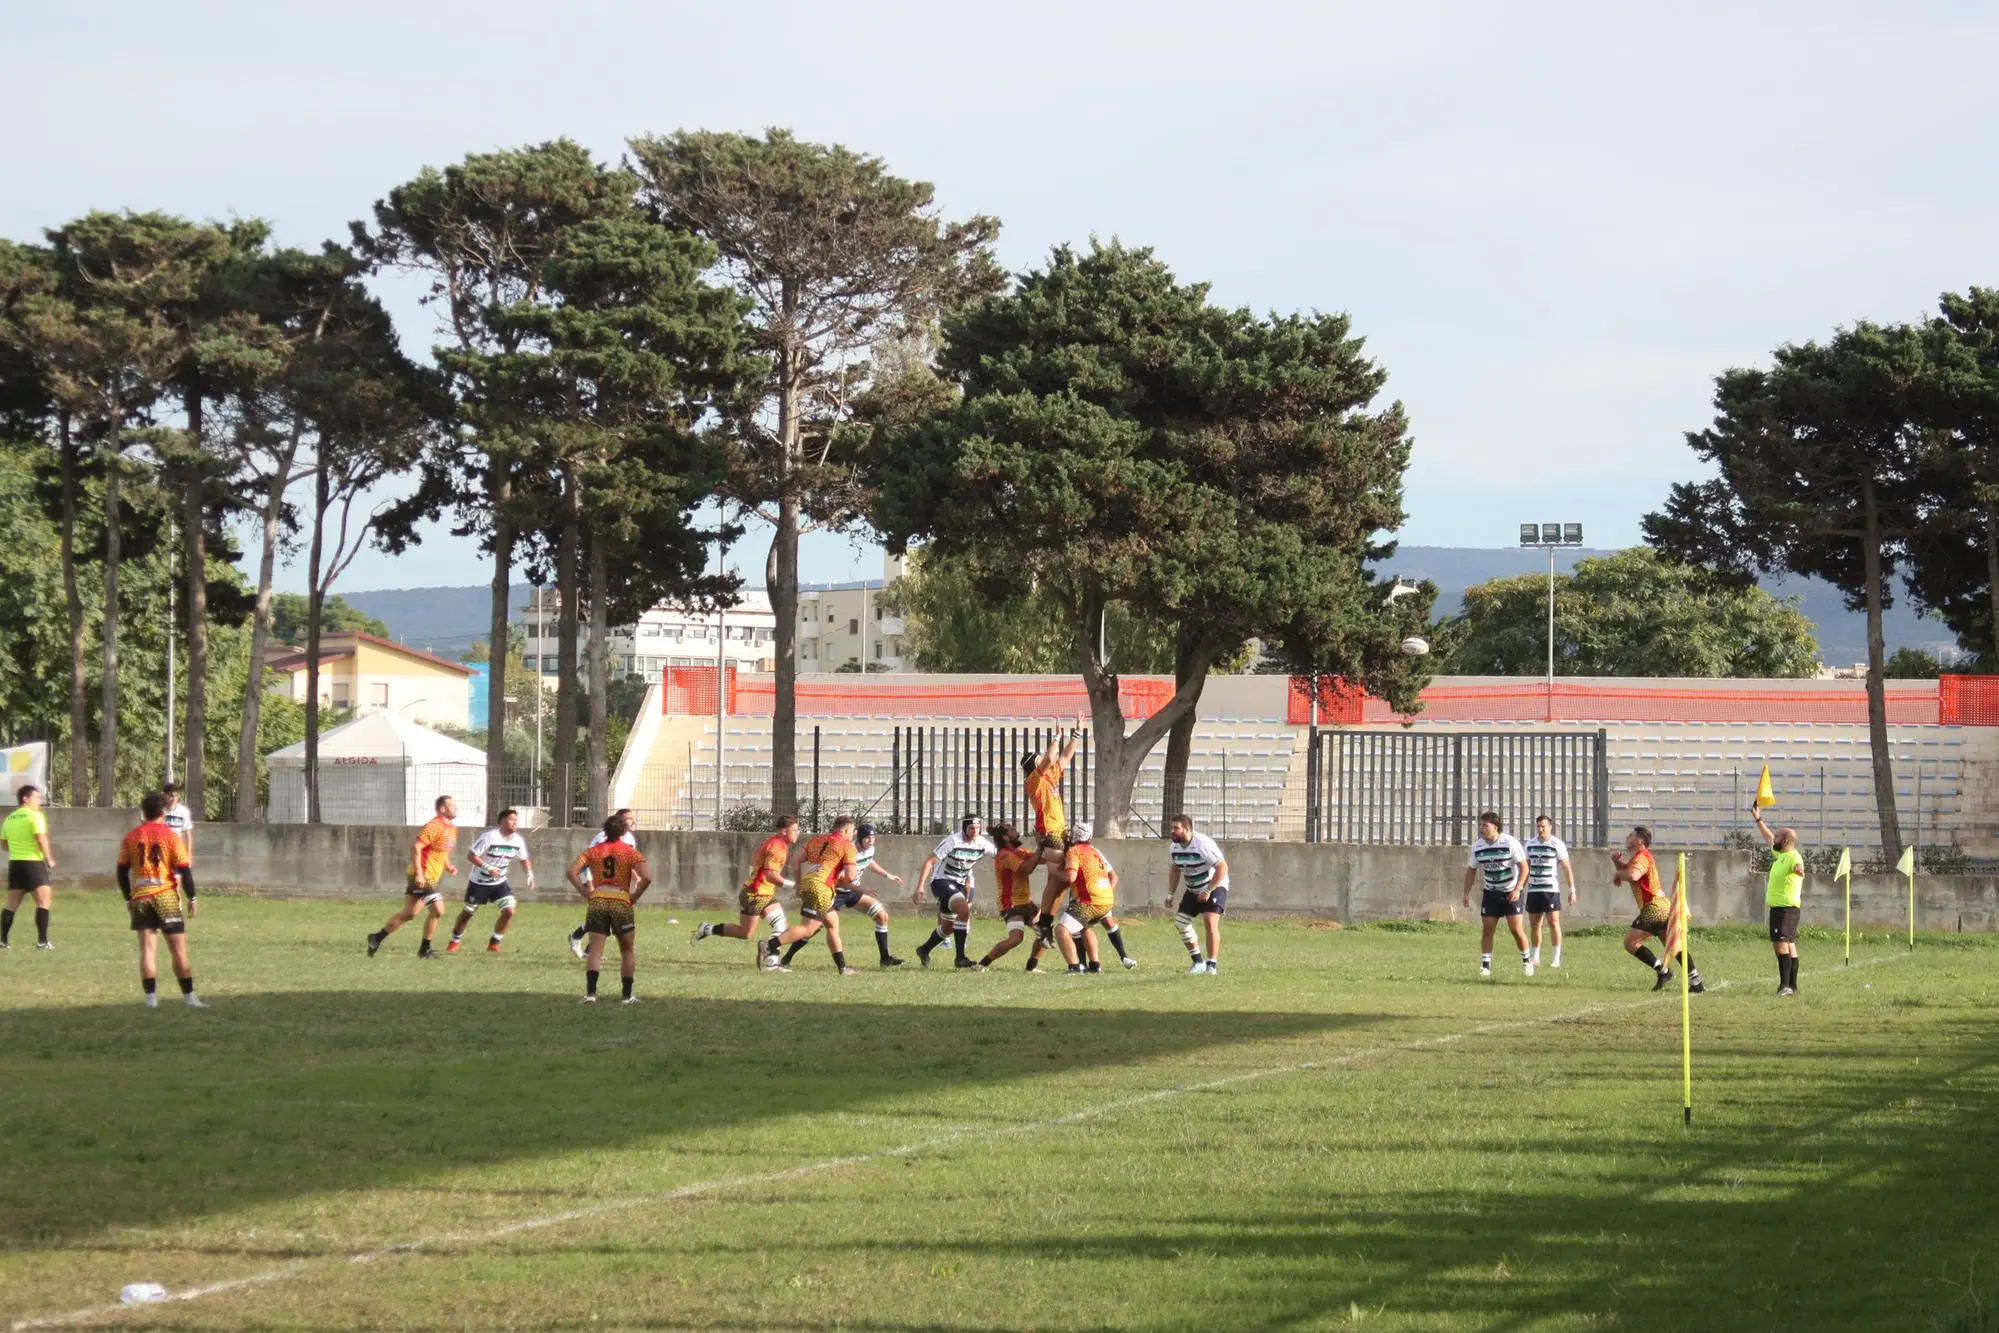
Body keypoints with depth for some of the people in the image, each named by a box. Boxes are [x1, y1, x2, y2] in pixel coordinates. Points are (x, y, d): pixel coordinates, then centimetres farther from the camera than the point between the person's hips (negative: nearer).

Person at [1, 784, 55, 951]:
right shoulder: (35, 816, -8)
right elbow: (41, 839, -17)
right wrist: (49, 860, -8)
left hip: (15, 863, 7)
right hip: (33, 863, -7)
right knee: (44, 901, -4)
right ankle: (42, 941, -10)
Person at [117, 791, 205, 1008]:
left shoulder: (131, 837, 4)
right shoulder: (170, 836, -5)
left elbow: (122, 872, 6)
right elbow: (183, 869, -6)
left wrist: (128, 898, 16)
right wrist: (192, 898, 2)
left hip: (140, 898, 3)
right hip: (166, 897, -3)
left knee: (147, 948, 2)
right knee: (178, 949, 3)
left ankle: (151, 997, -4)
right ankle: (188, 996, 4)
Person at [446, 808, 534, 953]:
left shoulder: (518, 841, -7)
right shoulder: (489, 837, -25)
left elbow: (524, 859, 12)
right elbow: (471, 856, -24)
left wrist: (530, 874, -4)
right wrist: (488, 868, -34)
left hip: (499, 883, 4)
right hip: (479, 882, -4)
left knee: (509, 911, -12)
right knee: (467, 912, 7)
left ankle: (494, 943, 3)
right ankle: (454, 942, 28)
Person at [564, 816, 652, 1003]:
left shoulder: (593, 851, 7)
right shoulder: (631, 852, 0)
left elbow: (572, 872, -4)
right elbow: (646, 877, -14)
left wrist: (585, 893, 1)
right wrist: (635, 896, -1)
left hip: (597, 902, 1)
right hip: (621, 902, -1)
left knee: (595, 949, 1)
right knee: (627, 951, 13)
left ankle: (590, 993, -12)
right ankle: (627, 995, 10)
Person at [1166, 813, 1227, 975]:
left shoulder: (1203, 844, -27)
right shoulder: (1175, 847, -3)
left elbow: (1222, 867, -26)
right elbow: (1175, 869, 15)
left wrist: (1208, 891, -28)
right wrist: (1170, 893, 7)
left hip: (1214, 886, -8)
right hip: (1193, 889, 8)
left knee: (1210, 922, -21)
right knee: (1181, 922, 1)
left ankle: (1212, 964, -12)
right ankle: (1198, 962, 14)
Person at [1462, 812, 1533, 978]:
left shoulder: (1510, 843, -15)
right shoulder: (1477, 846, -3)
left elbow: (1524, 867, -12)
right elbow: (1471, 871, 9)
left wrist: (1517, 889, -21)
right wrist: (1467, 893, 2)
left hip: (1511, 892, -4)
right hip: (1490, 893, 4)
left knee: (1516, 928, -7)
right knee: (1486, 928, -4)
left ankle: (1526, 960, 12)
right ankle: (1485, 965, 2)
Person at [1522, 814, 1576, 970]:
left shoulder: (1557, 845, -5)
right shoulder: (1530, 844, 9)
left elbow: (1566, 868, -4)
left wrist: (1572, 890, -8)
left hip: (1551, 890, -5)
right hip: (1533, 890, 5)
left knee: (1553, 922, -9)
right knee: (1534, 924, 7)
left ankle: (1556, 958, -5)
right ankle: (1535, 958, 16)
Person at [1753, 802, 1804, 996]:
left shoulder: (1793, 857, -15)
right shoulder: (1780, 854, 14)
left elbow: (1797, 866, -40)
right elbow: (1768, 838, 32)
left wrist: (1798, 870, -62)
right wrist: (1758, 819, 36)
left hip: (1787, 907, -10)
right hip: (1778, 906, 10)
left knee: (1781, 943, -19)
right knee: (1788, 945, 12)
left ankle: (1785, 985, -25)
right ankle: (1792, 986, 16)